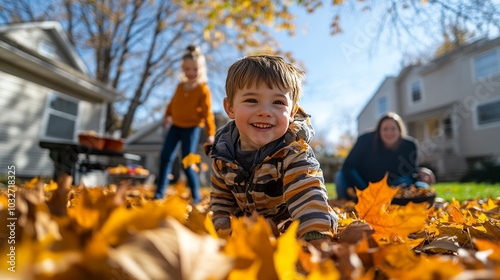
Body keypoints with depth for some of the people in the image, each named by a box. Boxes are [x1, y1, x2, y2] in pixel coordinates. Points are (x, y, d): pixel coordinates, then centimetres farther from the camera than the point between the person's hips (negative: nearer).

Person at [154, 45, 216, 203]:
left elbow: (207, 113, -14)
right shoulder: (180, 86, 6)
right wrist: (167, 116, 21)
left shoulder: (203, 90, -13)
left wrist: (211, 133, -15)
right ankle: (159, 193, 18)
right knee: (165, 157, 7)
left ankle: (196, 197, 12)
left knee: (187, 164, -5)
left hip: (192, 128, -6)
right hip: (176, 125, 7)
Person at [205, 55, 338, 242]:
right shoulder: (222, 151, -16)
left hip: (287, 227, -3)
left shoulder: (294, 153, -31)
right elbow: (221, 197, -1)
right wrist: (224, 231, -12)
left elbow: (308, 199, -46)